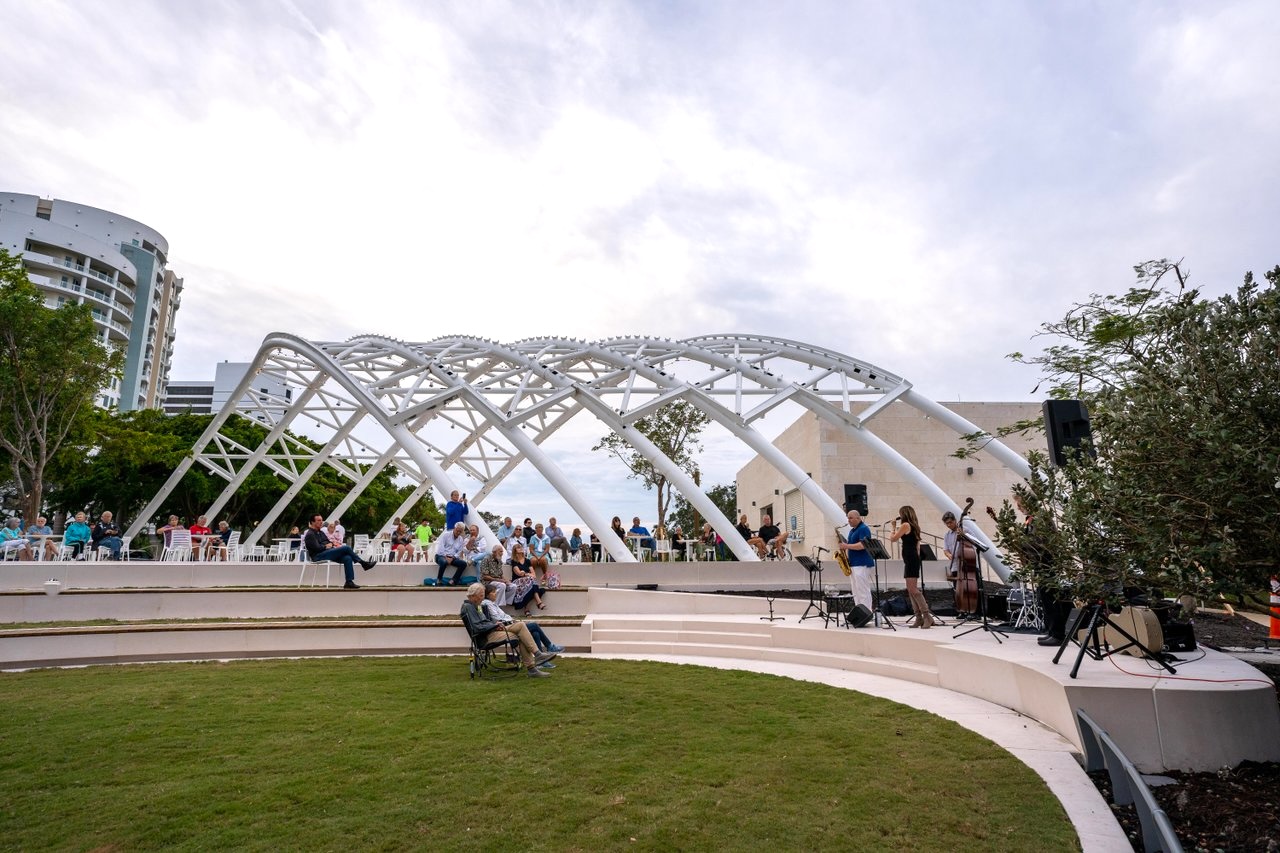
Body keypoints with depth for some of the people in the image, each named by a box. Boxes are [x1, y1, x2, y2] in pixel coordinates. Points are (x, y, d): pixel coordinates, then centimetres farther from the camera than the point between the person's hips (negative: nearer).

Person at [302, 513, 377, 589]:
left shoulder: (321, 532, 24)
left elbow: (328, 543, 24)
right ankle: (363, 563, -10)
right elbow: (316, 548, -17)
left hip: (327, 552, 8)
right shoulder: (310, 534, -4)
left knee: (347, 558, -21)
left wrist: (331, 544, 1)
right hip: (318, 556, -8)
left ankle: (349, 582, -23)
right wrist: (326, 546, -2)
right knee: (346, 548, -24)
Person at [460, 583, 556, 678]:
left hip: (492, 631, 10)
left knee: (520, 625, -9)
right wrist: (495, 625, -12)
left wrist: (495, 624, 4)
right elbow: (477, 627, -20)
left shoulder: (475, 606, 20)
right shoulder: (468, 607, -11)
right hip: (486, 638, -9)